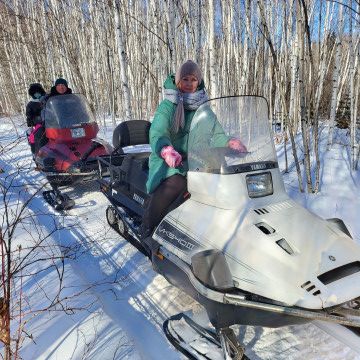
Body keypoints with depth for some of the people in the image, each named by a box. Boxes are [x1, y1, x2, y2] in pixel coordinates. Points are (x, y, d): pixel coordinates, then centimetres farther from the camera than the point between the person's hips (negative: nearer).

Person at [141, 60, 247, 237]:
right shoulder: (167, 106, 1)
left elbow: (215, 133, 5)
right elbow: (157, 133, -15)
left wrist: (229, 142, -18)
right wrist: (167, 150, -38)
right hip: (168, 162, -4)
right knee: (174, 183, -34)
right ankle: (146, 232, -22)